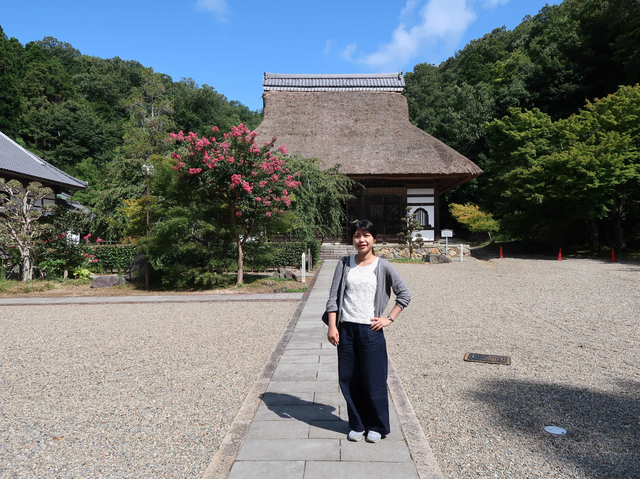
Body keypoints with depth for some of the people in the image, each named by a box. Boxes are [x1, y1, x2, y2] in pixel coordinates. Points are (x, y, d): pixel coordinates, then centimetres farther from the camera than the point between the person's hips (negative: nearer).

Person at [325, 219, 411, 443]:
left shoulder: (382, 266, -1)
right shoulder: (344, 264, 4)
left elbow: (404, 294, 5)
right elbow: (333, 297, 4)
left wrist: (389, 319, -2)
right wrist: (332, 326, -3)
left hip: (371, 330, -2)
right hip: (346, 329, 2)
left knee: (373, 381, 4)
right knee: (348, 380, 9)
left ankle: (377, 427, 24)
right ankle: (358, 425, 27)